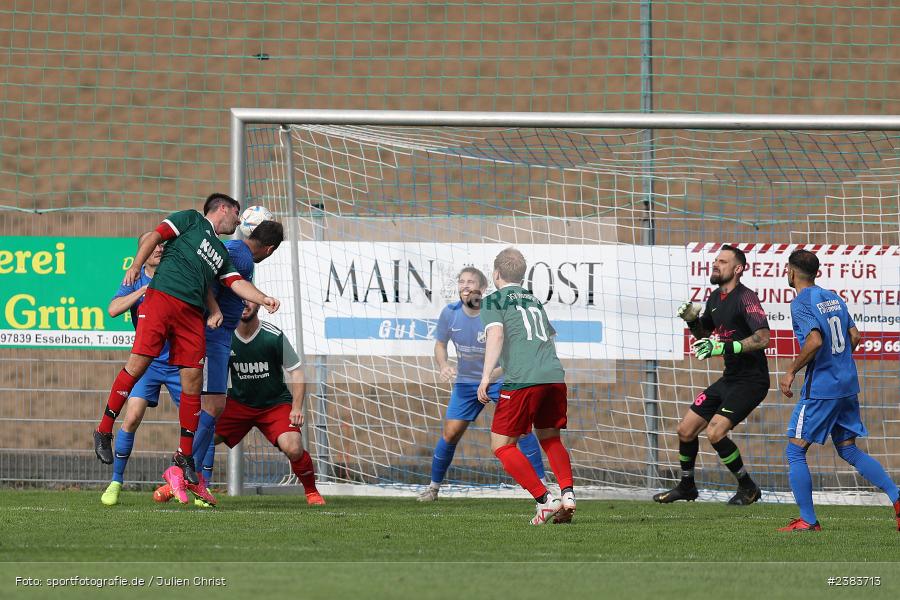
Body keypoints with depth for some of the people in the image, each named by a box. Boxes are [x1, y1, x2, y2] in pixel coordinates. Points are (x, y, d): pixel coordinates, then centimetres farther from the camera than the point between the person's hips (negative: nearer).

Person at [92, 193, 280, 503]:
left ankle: (184, 457, 2)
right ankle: (104, 431, -4)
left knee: (193, 378, -3)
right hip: (162, 296, -6)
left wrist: (263, 299, -1)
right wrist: (136, 266, -12)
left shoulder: (222, 254, 29)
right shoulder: (191, 220, 13)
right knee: (138, 363, -14)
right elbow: (154, 237, 3)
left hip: (193, 312, 6)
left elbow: (237, 283, 17)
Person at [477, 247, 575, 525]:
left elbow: (496, 334, -10)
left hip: (522, 381, -6)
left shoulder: (493, 300, 7)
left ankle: (544, 500, -7)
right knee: (550, 438, 23)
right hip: (555, 377, 6)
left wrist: (486, 377, -18)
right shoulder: (535, 301, 26)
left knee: (502, 445, 4)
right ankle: (567, 493, 2)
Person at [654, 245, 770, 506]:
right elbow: (705, 335, 26)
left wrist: (725, 347, -32)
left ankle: (749, 488, -4)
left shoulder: (745, 298, -16)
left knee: (715, 432, -21)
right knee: (685, 430, 10)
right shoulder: (716, 298, 11)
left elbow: (763, 338, -26)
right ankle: (686, 487, 30)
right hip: (729, 379, 9)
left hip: (751, 381, -9)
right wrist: (692, 320, 4)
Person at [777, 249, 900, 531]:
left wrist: (791, 371, -14)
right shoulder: (833, 298, 13)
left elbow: (815, 341, -24)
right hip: (848, 385, 8)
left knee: (795, 452, 0)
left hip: (820, 388, -8)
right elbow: (854, 336, 14)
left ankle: (808, 520, -3)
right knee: (848, 450, 16)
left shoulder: (801, 303, -11)